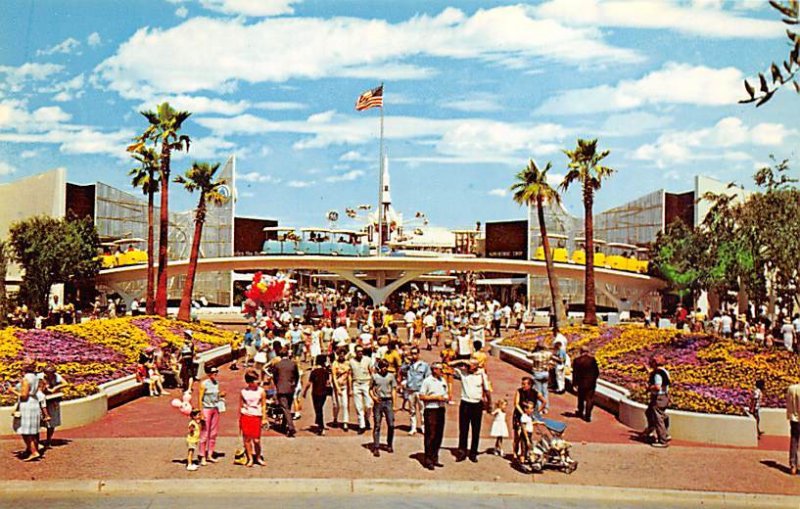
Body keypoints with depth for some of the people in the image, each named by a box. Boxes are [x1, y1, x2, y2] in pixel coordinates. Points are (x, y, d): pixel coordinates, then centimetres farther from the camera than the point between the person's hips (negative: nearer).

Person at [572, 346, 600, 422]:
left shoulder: (577, 360, -9)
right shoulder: (592, 359, -10)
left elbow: (575, 373, -6)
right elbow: (597, 371, -3)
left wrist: (574, 384, 1)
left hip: (581, 382, 1)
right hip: (591, 382, -1)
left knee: (581, 398, 20)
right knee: (590, 399, 4)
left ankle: (580, 412, 37)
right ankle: (587, 416, -1)